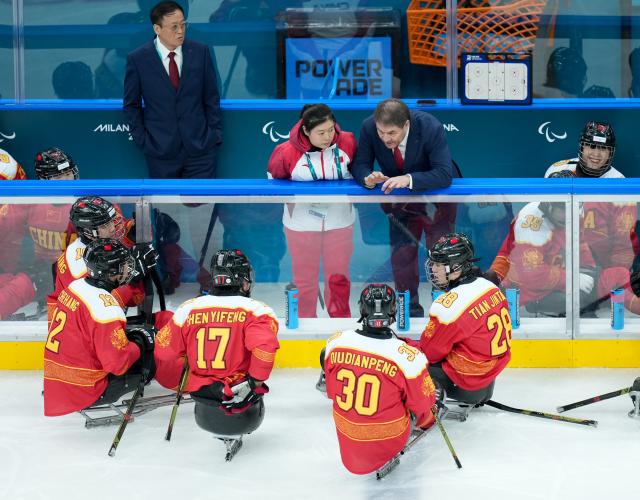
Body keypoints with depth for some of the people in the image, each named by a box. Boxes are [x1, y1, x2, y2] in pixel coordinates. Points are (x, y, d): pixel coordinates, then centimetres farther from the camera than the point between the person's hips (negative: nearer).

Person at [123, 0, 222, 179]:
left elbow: (211, 98, 7)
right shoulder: (138, 59, -3)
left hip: (200, 146, 1)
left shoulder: (200, 52, 1)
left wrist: (215, 134, 3)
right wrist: (142, 140, 0)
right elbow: (131, 105, 6)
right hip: (160, 150, -1)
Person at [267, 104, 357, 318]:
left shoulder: (347, 142, -13)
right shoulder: (288, 152, -19)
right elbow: (274, 178, 0)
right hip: (302, 222, -1)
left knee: (338, 277, 13)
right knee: (305, 278, 13)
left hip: (340, 220, 1)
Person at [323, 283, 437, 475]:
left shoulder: (336, 343, -14)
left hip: (347, 438, 3)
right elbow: (422, 404, -10)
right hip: (389, 439, -3)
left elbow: (331, 391, 3)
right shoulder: (409, 356, -25)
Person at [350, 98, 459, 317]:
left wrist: (408, 179, -51)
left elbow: (445, 175, -37)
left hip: (436, 192, -3)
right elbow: (360, 165, -15)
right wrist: (368, 178, -39)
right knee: (401, 254, 3)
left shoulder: (430, 128, -33)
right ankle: (410, 310, 18)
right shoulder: (369, 128, -24)